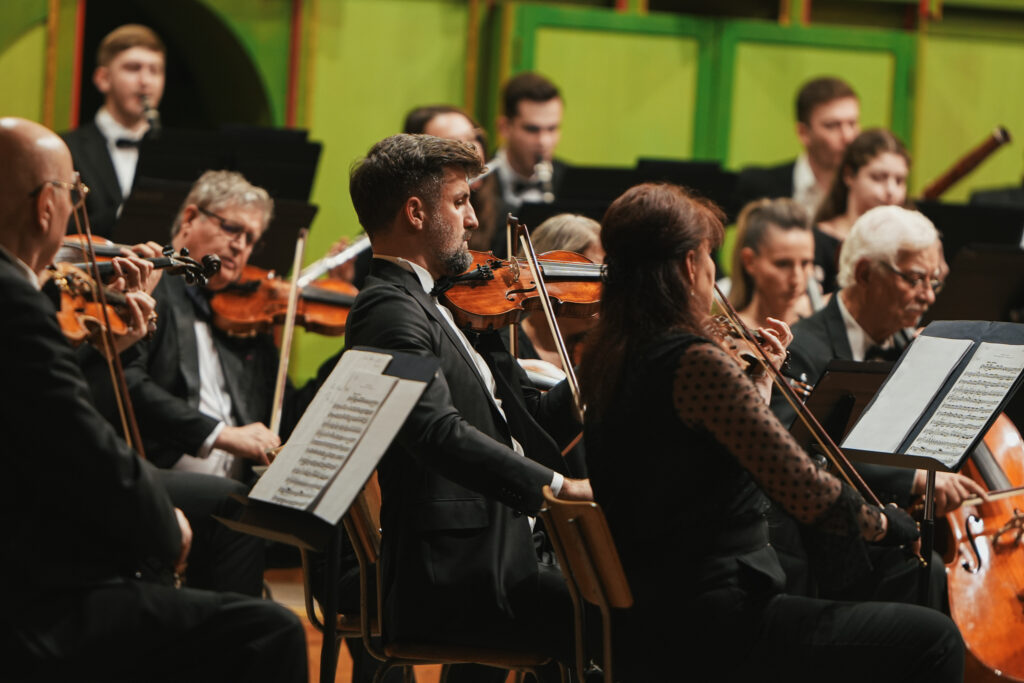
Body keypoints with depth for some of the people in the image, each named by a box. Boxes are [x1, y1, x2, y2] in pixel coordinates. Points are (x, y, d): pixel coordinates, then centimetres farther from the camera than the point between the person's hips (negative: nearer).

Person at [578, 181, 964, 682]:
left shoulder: (598, 366, 8)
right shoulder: (695, 361, -19)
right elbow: (806, 492, -18)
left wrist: (760, 378, 21)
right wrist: (885, 523, -1)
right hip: (713, 633, -10)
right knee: (932, 640, 0)